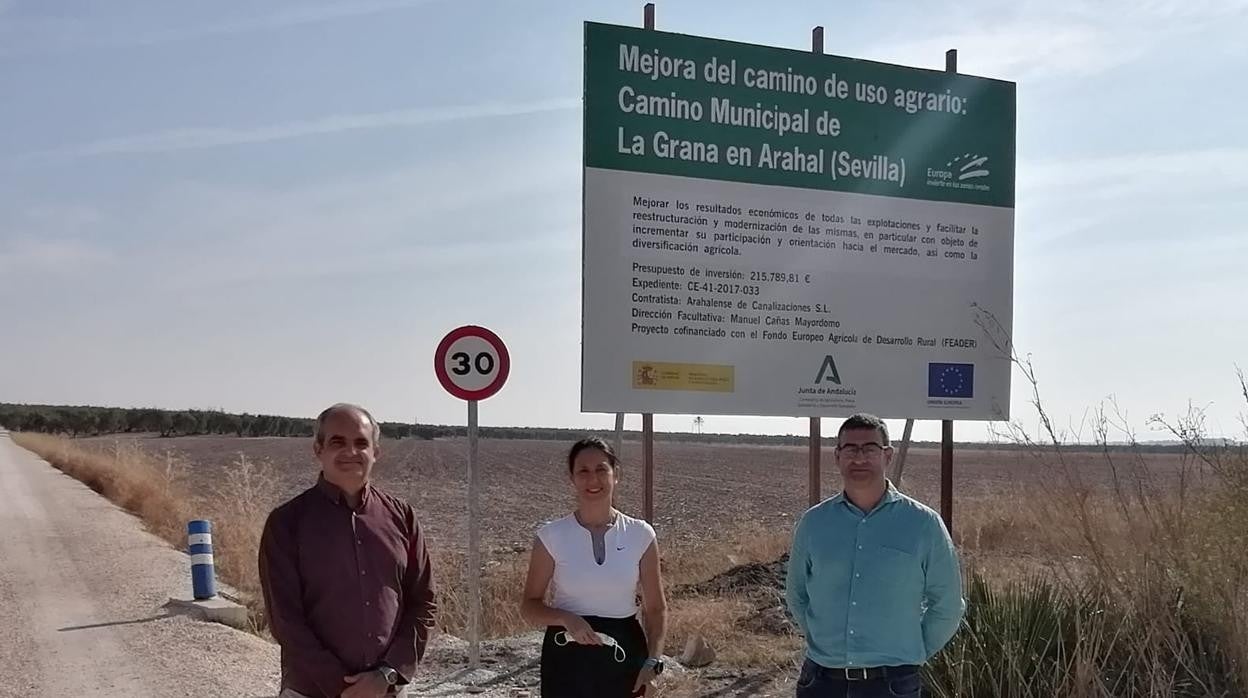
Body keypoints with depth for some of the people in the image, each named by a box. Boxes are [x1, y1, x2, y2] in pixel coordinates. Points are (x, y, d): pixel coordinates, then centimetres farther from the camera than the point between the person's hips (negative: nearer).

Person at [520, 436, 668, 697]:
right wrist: (566, 618, -18)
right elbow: (530, 605, 1)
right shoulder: (552, 536, -5)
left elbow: (656, 607, 4)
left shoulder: (640, 535, -2)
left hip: (624, 657, 1)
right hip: (568, 659, -1)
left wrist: (653, 661, -9)